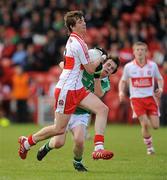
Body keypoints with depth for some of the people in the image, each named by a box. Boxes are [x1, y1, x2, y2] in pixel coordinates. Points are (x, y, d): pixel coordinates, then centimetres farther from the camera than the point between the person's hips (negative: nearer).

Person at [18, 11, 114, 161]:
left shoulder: (74, 40, 11)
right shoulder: (78, 44, -19)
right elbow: (90, 69, -12)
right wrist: (101, 59, 6)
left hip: (77, 88, 9)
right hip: (67, 90, -9)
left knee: (103, 109, -8)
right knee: (59, 129, -1)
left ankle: (98, 149, -15)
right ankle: (27, 142, 20)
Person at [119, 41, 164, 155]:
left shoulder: (152, 65, 0)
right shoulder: (129, 67, -2)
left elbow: (160, 79, 12)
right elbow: (123, 81, 11)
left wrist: (160, 88, -8)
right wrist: (121, 91, -7)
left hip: (150, 97, 2)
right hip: (136, 98, -2)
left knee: (156, 126, -3)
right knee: (145, 124, -15)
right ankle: (149, 146, 7)